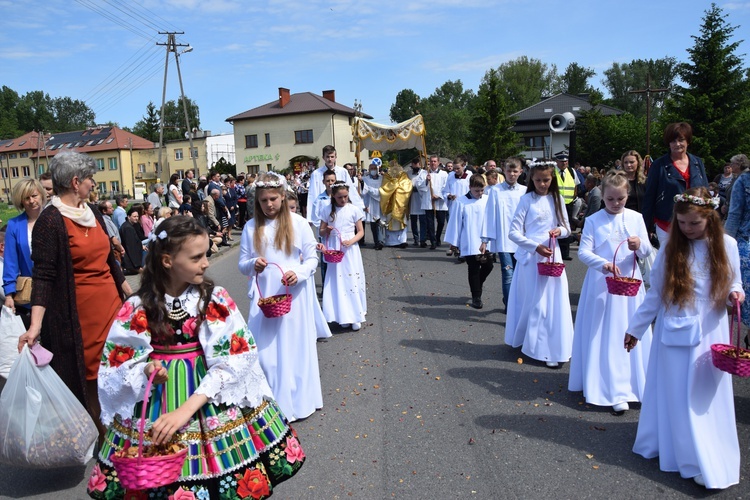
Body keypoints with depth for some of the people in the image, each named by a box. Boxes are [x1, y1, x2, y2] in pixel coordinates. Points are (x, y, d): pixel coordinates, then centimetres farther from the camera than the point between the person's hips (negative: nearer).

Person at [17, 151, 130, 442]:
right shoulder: (50, 221, -12)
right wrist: (35, 325, -24)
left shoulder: (93, 213, 9)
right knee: (85, 376, 5)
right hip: (78, 312, -6)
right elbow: (43, 276, -17)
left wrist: (129, 293, 20)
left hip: (111, 304, 7)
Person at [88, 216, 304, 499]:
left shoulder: (216, 299, -10)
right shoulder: (137, 308, -8)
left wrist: (188, 407, -24)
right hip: (158, 398, 1)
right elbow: (116, 364, 1)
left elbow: (234, 359, -16)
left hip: (213, 395, 0)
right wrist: (145, 371, -21)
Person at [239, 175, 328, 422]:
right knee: (266, 349, 3)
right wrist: (253, 264, -15)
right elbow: (242, 264, 7)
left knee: (295, 346, 8)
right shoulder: (251, 227, 3)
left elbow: (312, 258, 1)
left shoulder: (298, 223, -2)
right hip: (263, 296, 1)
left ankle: (298, 400, 23)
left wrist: (299, 273, -19)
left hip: (293, 294, -1)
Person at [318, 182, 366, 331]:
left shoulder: (354, 210, -2)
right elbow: (321, 231, 9)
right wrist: (327, 230, -14)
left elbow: (361, 231, 1)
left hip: (351, 250, -1)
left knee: (353, 281, 1)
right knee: (338, 283, 3)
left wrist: (351, 241, -16)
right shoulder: (327, 211, 2)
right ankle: (343, 316, 13)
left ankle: (355, 316, 9)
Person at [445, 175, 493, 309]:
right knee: (474, 269, 4)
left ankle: (477, 285, 36)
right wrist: (454, 242, 1)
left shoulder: (487, 200, 0)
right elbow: (456, 222, -3)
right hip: (470, 244, -3)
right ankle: (476, 297, 15)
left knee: (488, 266, 8)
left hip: (486, 242, 3)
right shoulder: (461, 202, -8)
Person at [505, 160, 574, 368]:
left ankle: (552, 348, 15)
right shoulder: (527, 200, -4)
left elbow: (567, 229, 14)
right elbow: (513, 232, -8)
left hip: (552, 255, 4)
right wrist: (536, 246, -17)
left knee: (554, 301, 3)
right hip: (531, 256, -3)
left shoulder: (557, 199, 8)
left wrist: (560, 230, -9)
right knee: (534, 301, 2)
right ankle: (535, 346, 15)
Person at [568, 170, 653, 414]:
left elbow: (647, 252, 5)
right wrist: (602, 263, -28)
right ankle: (613, 390, 8)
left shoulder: (636, 218, 5)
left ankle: (625, 387, 20)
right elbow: (583, 251, -10)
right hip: (601, 284, -2)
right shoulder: (593, 221, -2)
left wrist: (640, 245, -18)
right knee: (603, 337, 1)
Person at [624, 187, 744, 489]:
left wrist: (735, 294, -15)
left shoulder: (726, 246, -2)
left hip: (710, 335, 0)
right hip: (674, 334, 0)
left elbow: (733, 284, 9)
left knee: (706, 398, 5)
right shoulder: (671, 247, -3)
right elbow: (655, 294, 3)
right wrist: (635, 327, 7)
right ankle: (669, 446, 22)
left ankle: (710, 465, 18)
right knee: (674, 396, 7)